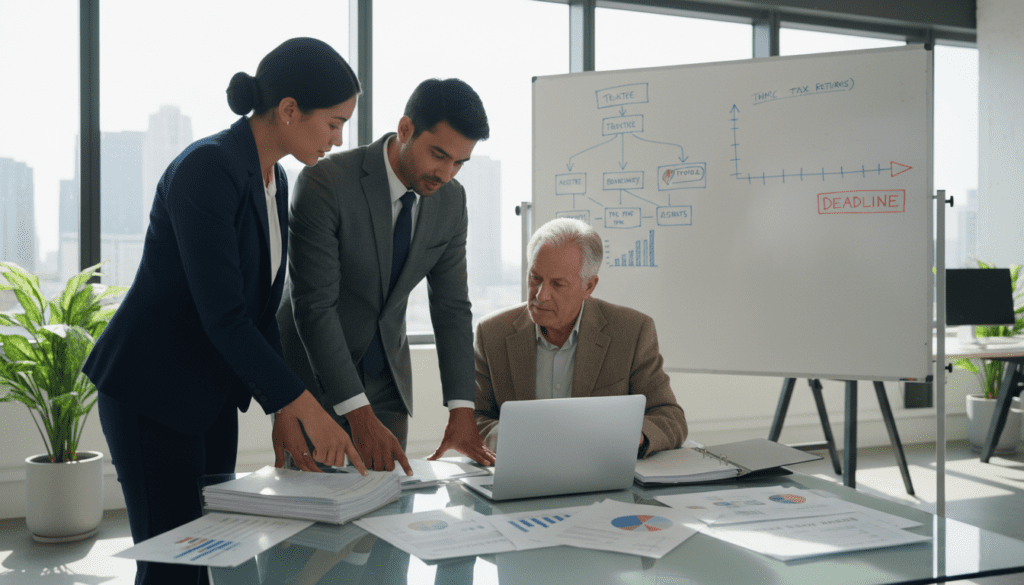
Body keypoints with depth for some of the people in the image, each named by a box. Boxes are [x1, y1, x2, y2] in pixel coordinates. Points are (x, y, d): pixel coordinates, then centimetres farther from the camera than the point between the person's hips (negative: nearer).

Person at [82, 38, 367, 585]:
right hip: (150, 390, -8)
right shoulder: (207, 168, -22)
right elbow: (222, 315, -26)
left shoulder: (273, 179, 5)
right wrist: (304, 405, -26)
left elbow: (261, 308, 7)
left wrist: (281, 411, 1)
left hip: (211, 392, 9)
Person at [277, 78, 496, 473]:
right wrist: (359, 415, -29)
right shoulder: (325, 183, -23)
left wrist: (461, 411, -11)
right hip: (313, 374, -4)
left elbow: (451, 306, -2)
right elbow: (314, 306, -25)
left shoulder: (451, 199, -5)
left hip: (386, 378, 5)